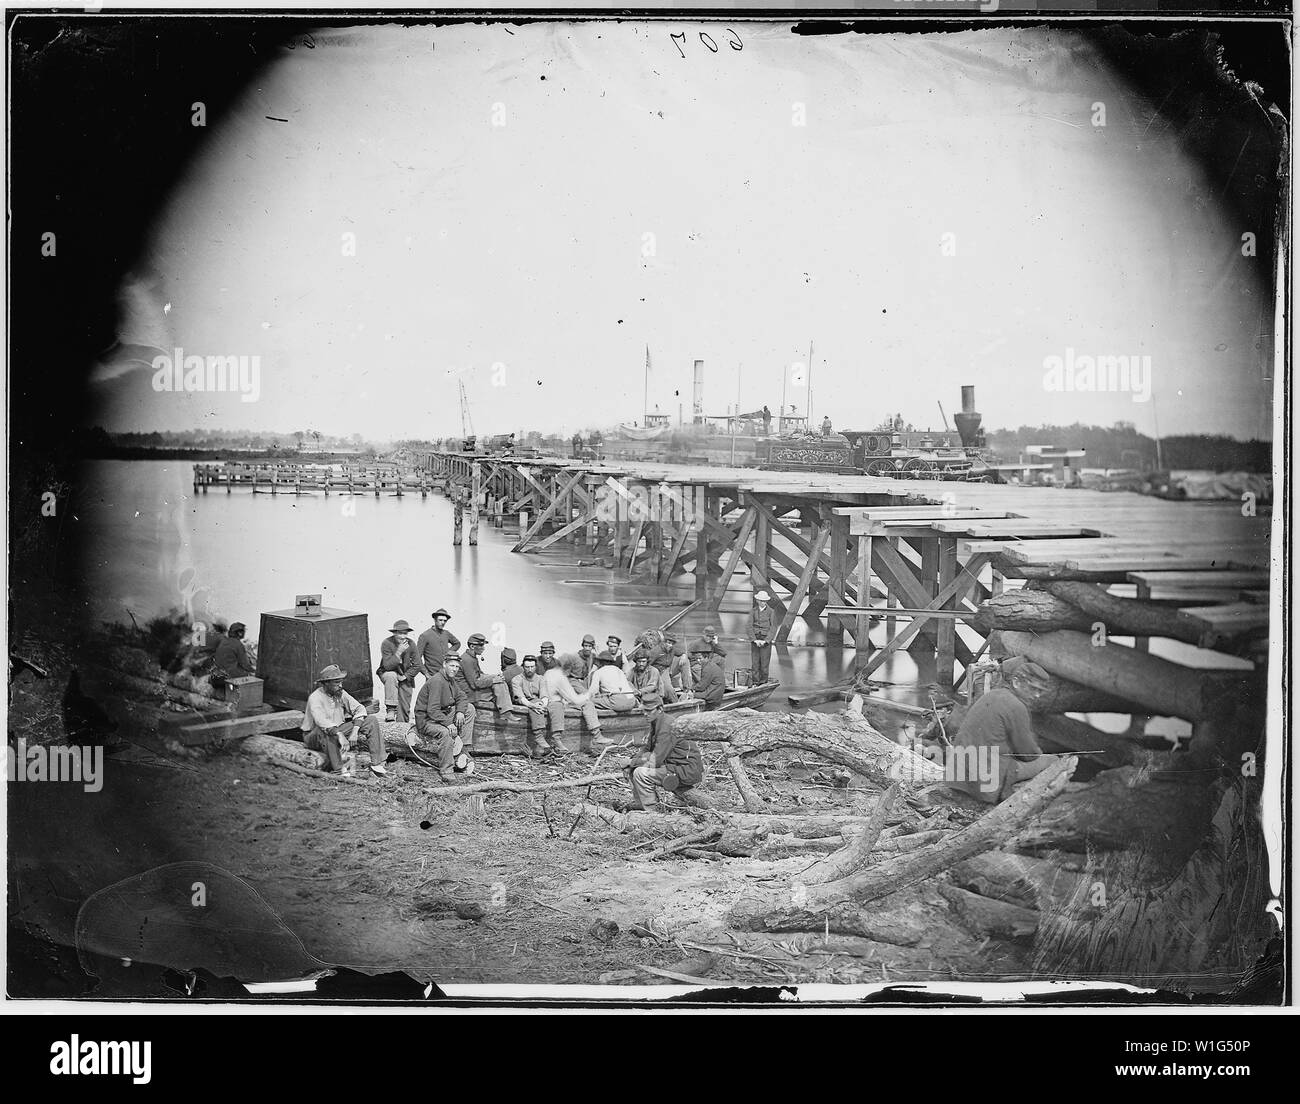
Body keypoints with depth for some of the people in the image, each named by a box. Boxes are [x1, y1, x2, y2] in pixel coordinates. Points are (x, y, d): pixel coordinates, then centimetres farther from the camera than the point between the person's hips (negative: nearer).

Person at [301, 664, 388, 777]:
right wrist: (340, 735, -50)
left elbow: (359, 708, -5)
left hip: (337, 730, 6)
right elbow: (321, 721, -38)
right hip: (313, 737, -6)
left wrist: (355, 730, -22)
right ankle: (337, 770, -38)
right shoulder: (315, 698, -23)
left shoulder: (340, 693, -4)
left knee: (371, 721, -7)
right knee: (325, 731, -43)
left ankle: (377, 764, -16)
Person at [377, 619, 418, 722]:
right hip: (387, 674, -3)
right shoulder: (387, 643, -18)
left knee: (404, 709, 0)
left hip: (406, 678, 3)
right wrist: (399, 652, -32)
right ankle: (391, 709, -36)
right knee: (391, 676, -38)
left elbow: (416, 666, -4)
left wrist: (405, 676, -14)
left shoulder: (411, 644, -7)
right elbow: (387, 666, -25)